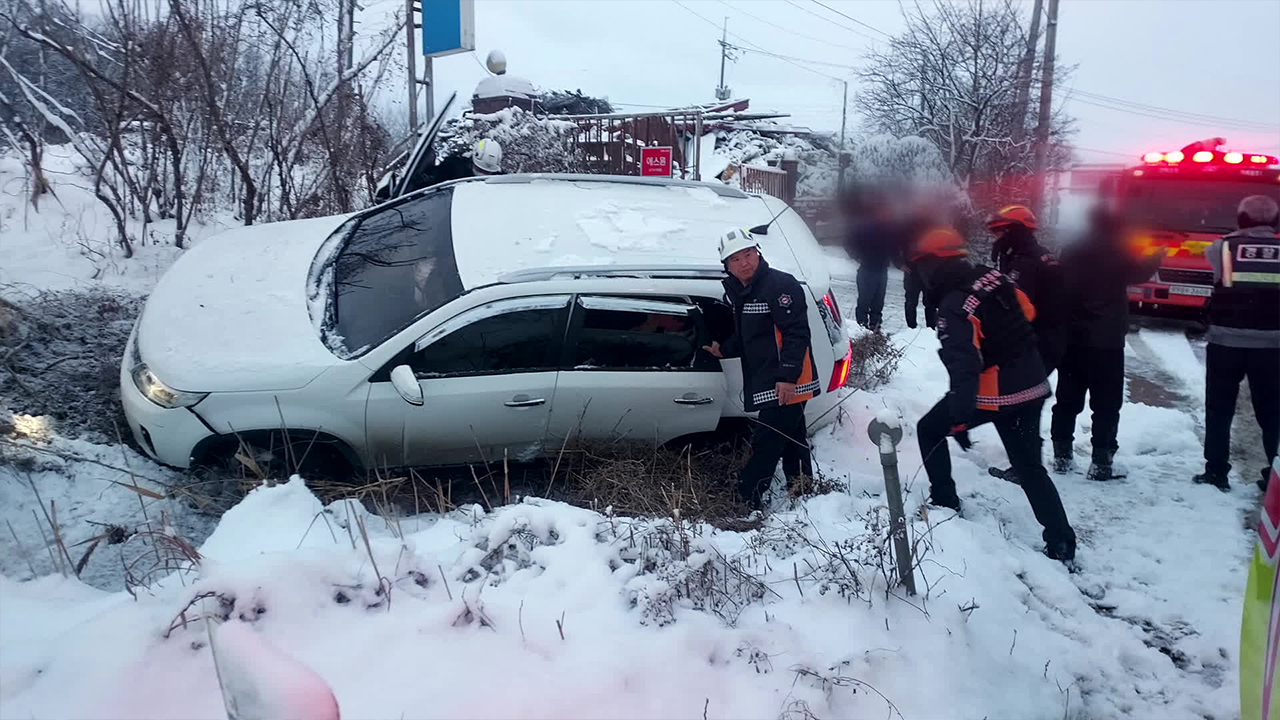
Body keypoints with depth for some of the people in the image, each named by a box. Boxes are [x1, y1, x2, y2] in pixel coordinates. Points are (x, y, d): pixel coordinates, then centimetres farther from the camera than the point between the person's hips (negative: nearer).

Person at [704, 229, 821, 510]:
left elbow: (796, 333, -21)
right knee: (791, 441, 18)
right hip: (765, 385, 10)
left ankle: (744, 500, -1)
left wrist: (788, 376, -25)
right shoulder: (739, 292, 14)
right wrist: (724, 350, 19)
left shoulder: (780, 285, -14)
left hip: (786, 385, -10)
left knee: (766, 444, -7)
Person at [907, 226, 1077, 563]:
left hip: (993, 394, -7)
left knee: (929, 430, 16)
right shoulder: (994, 278, 0)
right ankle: (1061, 543, 13)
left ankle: (944, 502, 21)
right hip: (1032, 387, 7)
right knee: (1030, 467, 15)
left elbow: (963, 367, -27)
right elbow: (1028, 313, 15)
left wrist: (959, 418, -25)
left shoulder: (954, 308, -22)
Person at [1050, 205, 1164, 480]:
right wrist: (1157, 258, 30)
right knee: (1106, 404, -1)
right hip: (1107, 340, -4)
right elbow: (1139, 273, 12)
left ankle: (1062, 455, 12)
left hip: (1073, 339, 4)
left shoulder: (1071, 253, 5)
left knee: (1068, 400, 10)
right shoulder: (1117, 254, -6)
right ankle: (1101, 462, -4)